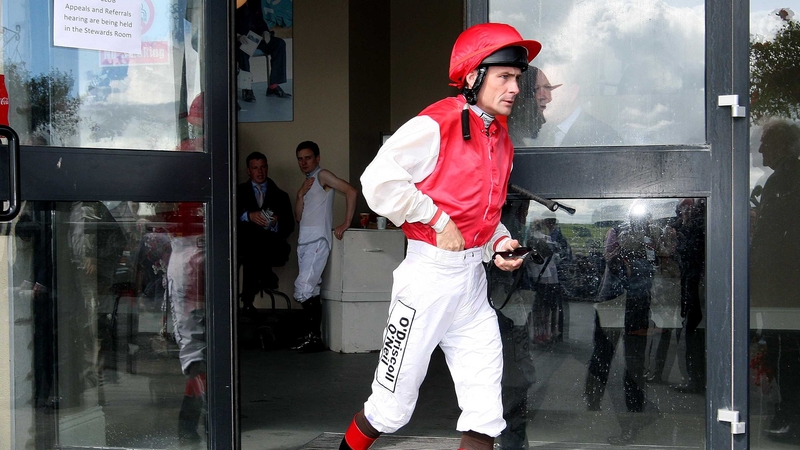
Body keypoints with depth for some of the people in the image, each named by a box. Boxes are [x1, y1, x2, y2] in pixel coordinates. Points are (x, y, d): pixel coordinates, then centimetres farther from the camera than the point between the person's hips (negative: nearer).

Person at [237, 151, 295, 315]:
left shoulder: (280, 196, 22)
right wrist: (248, 216, -17)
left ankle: (248, 298, -21)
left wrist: (276, 223, -12)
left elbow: (289, 225, 10)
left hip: (272, 249, 0)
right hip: (245, 245, 0)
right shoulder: (239, 192, 19)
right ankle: (266, 278, -22)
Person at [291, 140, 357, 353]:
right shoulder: (307, 181, 23)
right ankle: (313, 337, 7)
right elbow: (298, 216, 18)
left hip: (317, 240, -9)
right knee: (311, 291, 6)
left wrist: (346, 224, -15)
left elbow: (351, 191, -15)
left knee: (304, 289, -17)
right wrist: (300, 194, -1)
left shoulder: (322, 176, -3)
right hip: (304, 240, 9)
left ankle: (314, 337, -15)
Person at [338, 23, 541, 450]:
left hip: (473, 283, 7)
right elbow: (378, 181, -21)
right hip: (429, 275, -7)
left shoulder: (501, 141, 13)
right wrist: (437, 218, -18)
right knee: (391, 409, 3)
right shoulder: (436, 125, -13)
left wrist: (499, 242, 4)